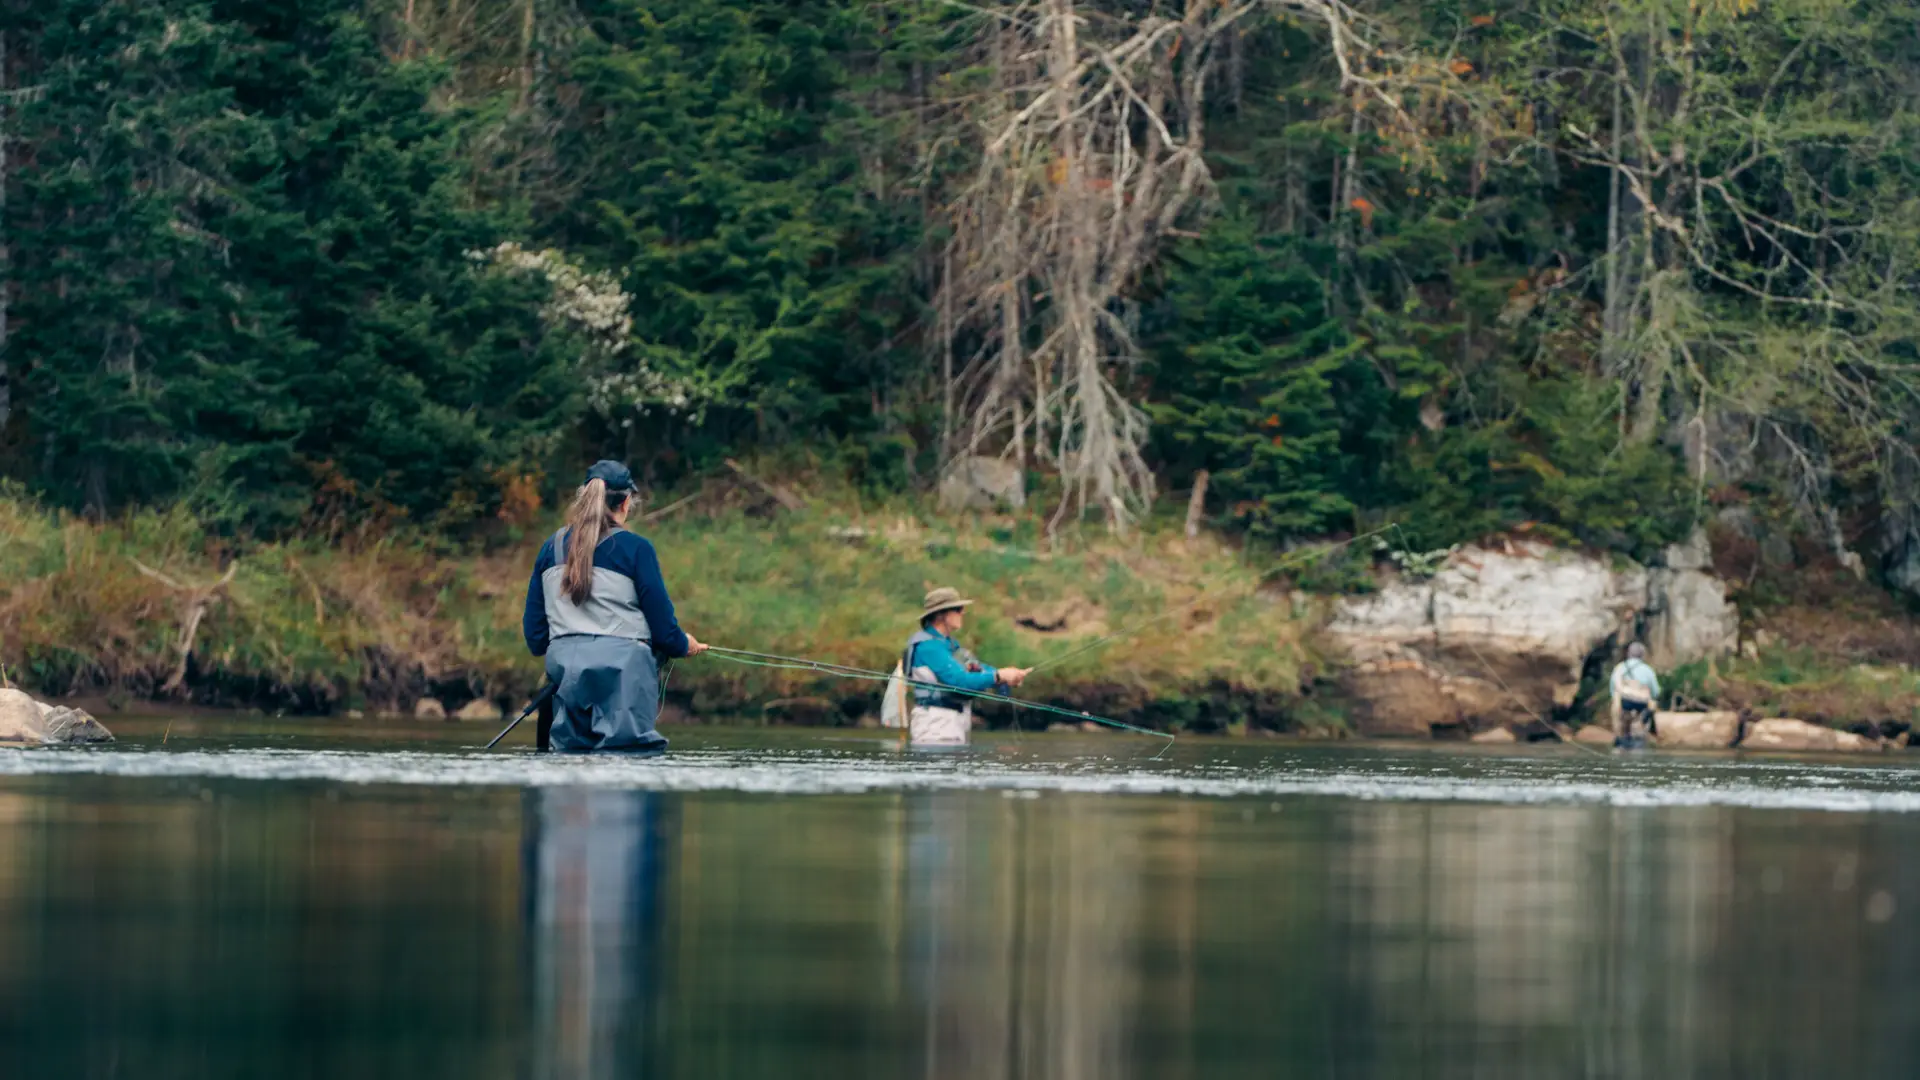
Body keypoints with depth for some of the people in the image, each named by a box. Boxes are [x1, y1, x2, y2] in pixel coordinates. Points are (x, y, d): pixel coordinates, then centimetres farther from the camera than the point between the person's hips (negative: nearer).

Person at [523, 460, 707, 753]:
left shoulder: (551, 548, 11)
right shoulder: (635, 549, -4)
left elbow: (535, 638, 13)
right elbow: (663, 629, -2)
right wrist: (685, 645, 19)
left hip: (564, 670, 5)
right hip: (623, 665, -5)